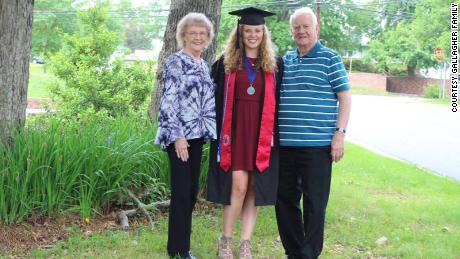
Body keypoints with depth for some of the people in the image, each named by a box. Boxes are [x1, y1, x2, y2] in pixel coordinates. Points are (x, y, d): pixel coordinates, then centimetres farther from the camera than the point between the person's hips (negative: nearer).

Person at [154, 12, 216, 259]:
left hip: (196, 134, 7)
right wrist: (178, 135, -19)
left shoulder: (204, 66, 16)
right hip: (179, 134, -7)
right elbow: (169, 100, -14)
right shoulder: (175, 61, -7)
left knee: (191, 192, 11)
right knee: (181, 192, -4)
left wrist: (209, 132, 14)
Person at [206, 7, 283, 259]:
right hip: (234, 131, -2)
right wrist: (220, 132, -1)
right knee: (239, 186, -9)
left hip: (261, 134, 2)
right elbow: (216, 97, 6)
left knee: (254, 189, 3)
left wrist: (274, 133, 0)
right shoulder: (226, 62, 4)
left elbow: (277, 102, 9)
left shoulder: (273, 65, 8)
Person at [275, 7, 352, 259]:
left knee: (314, 202, 1)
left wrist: (339, 133, -12)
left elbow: (345, 97, -3)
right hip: (285, 143, 6)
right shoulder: (285, 60, 14)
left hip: (317, 144, -6)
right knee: (284, 199, 12)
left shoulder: (330, 58, -1)